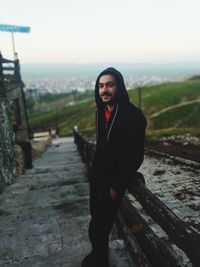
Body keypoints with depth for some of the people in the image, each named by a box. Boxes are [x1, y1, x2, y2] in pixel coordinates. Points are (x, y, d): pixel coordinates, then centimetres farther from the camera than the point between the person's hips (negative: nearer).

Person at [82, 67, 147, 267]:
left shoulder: (133, 115, -20)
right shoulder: (101, 112, 1)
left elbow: (135, 156, -19)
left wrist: (117, 186, -15)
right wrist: (93, 172, 12)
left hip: (114, 180, -6)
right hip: (98, 177, 6)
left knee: (101, 223, 4)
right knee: (98, 219, 19)